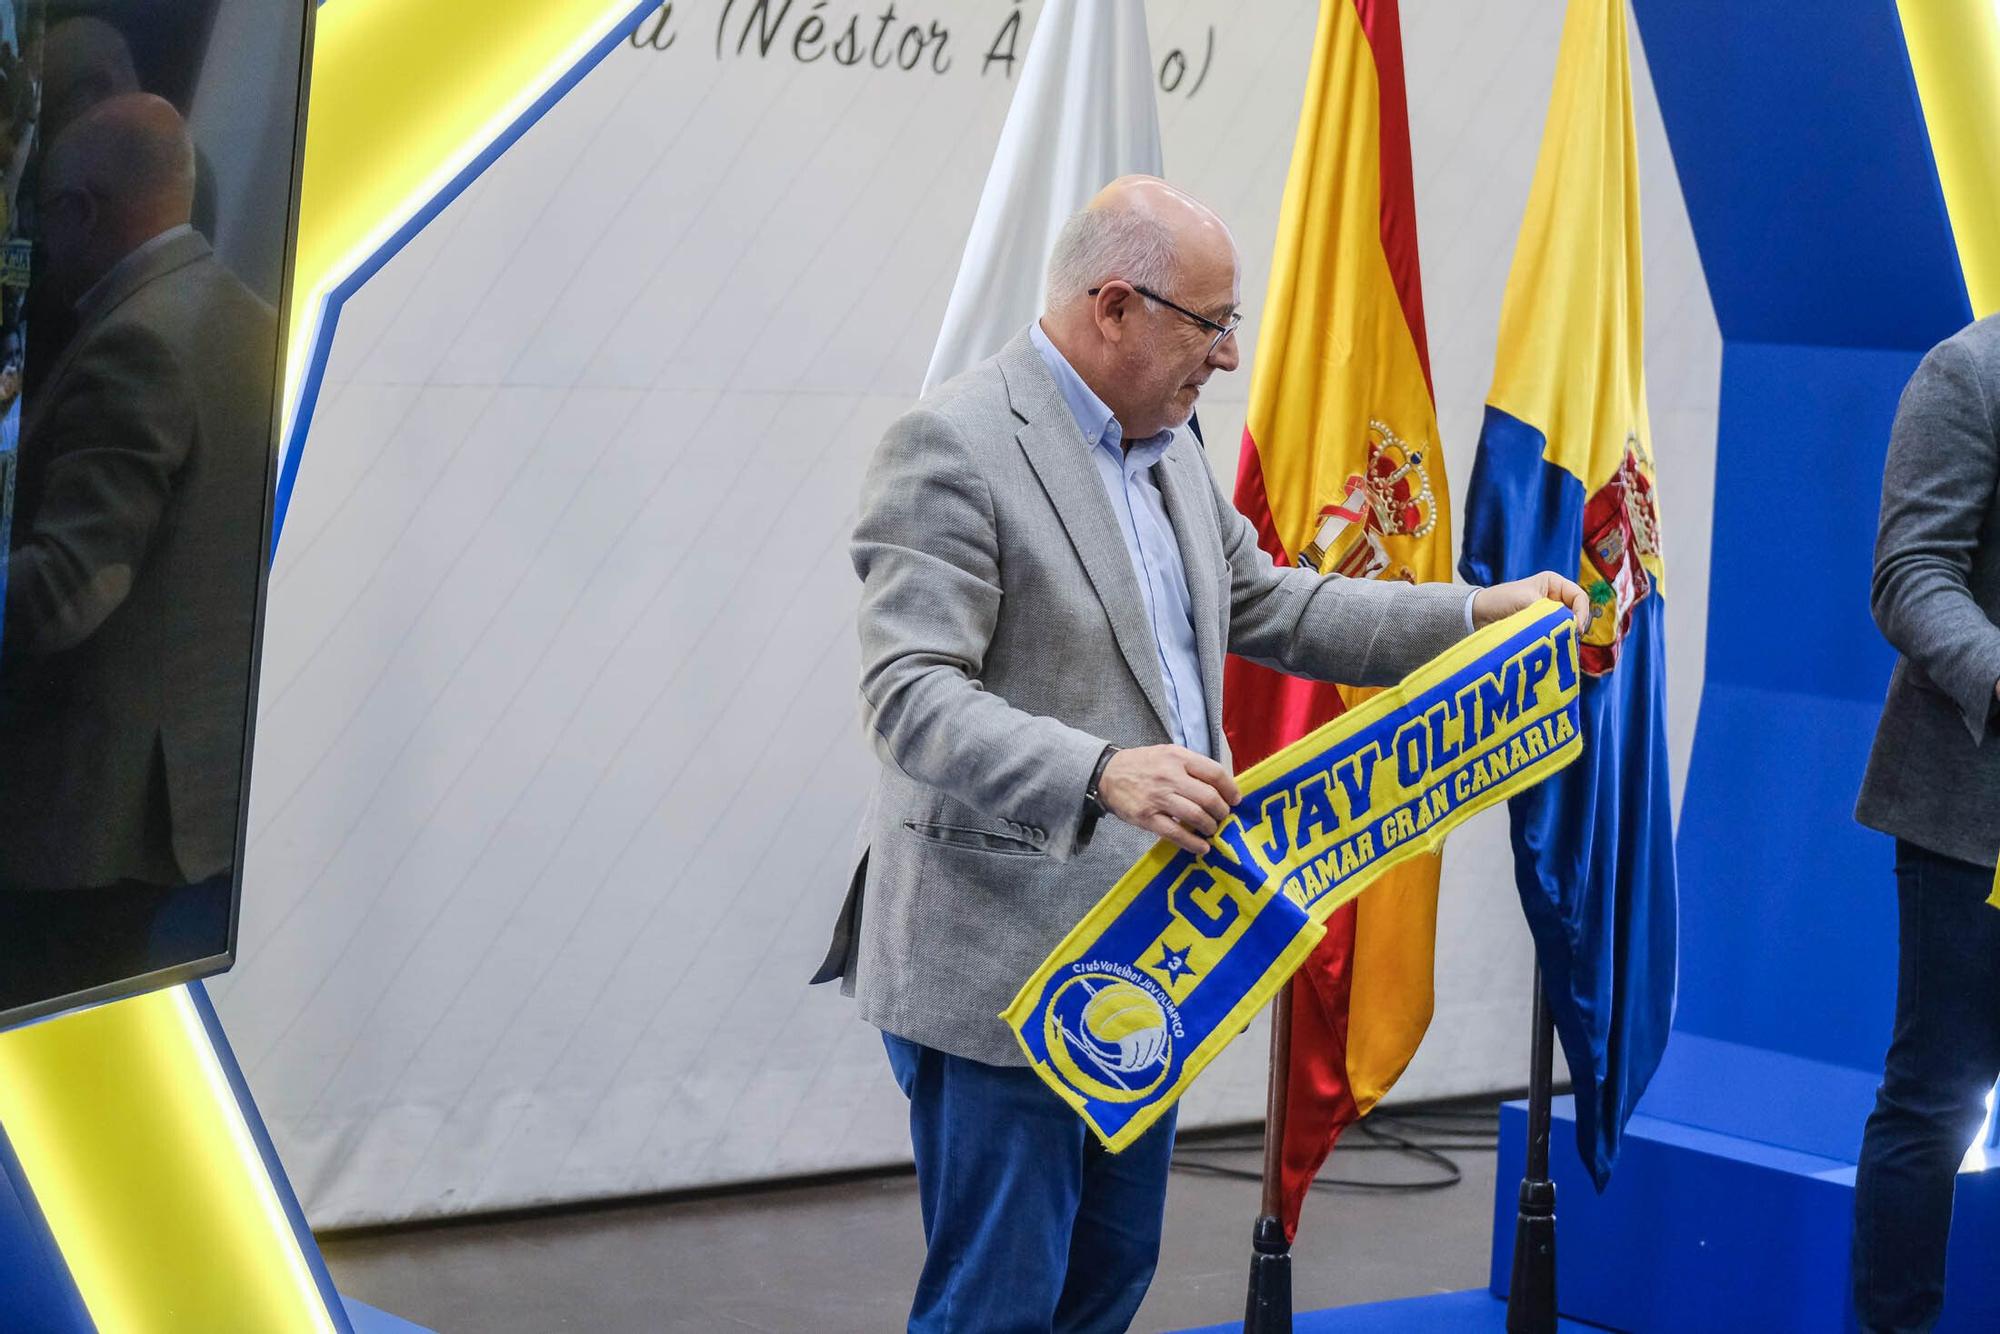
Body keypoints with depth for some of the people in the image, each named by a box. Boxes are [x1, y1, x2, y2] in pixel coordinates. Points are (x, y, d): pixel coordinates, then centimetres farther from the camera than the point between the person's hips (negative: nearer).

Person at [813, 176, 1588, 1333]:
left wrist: (1477, 614, 16)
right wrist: (1097, 774, -38)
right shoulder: (954, 447, -16)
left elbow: (1266, 608, 24)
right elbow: (911, 696, -24)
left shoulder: (1166, 444, 13)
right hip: (1007, 972, -9)